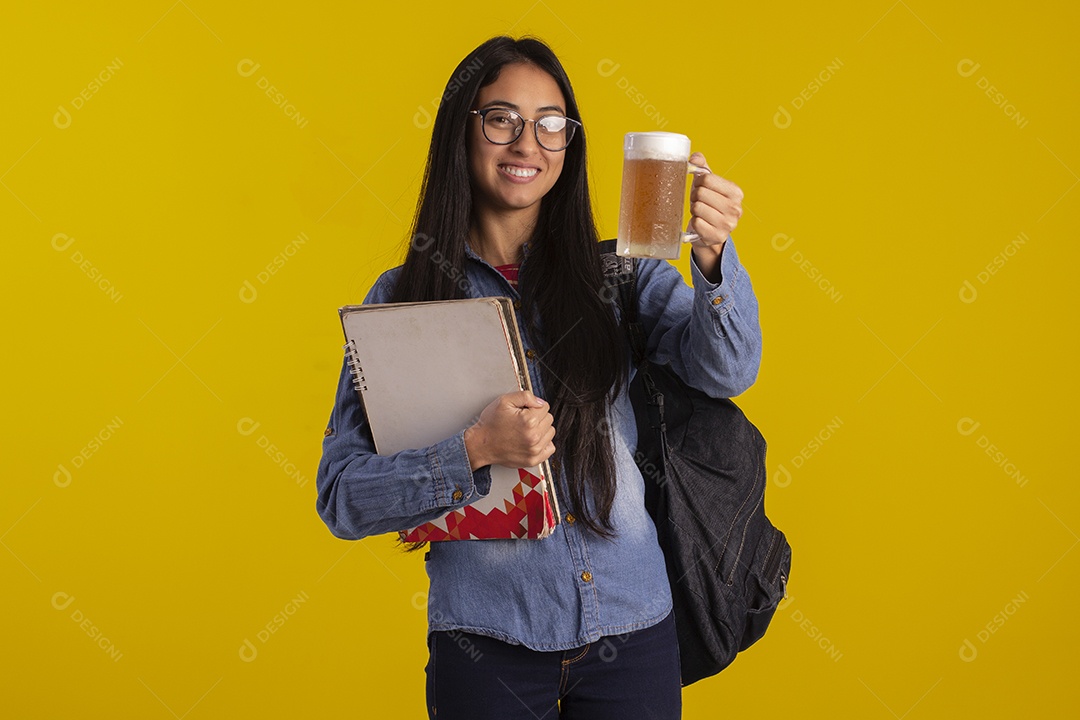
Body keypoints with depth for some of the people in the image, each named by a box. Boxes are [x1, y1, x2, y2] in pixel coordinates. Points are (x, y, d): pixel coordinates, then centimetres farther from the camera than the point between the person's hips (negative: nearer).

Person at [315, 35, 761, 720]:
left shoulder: (618, 273, 2)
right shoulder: (402, 297, -2)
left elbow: (725, 369, -12)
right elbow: (342, 497, -7)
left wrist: (712, 254, -29)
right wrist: (476, 451, -21)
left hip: (631, 630, 2)